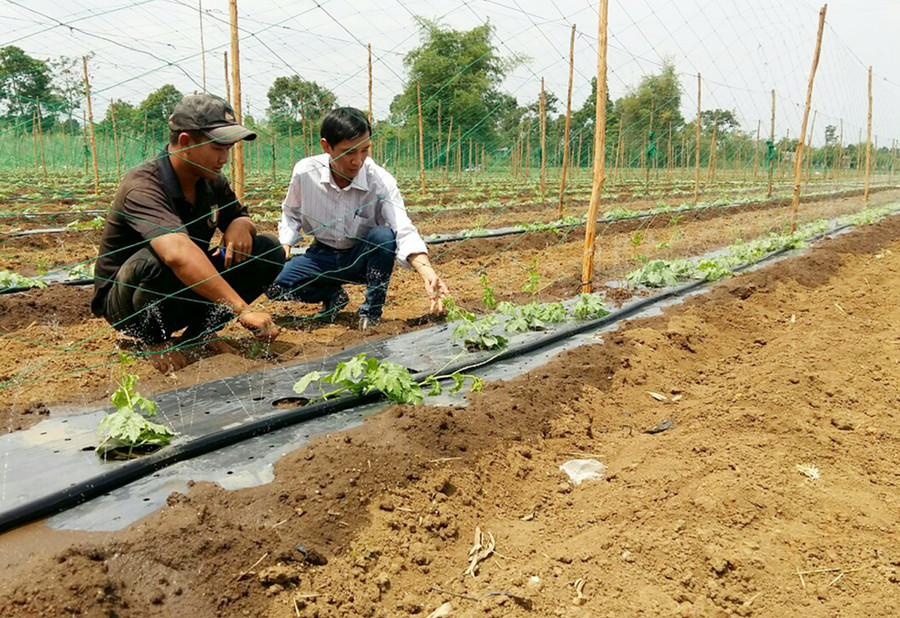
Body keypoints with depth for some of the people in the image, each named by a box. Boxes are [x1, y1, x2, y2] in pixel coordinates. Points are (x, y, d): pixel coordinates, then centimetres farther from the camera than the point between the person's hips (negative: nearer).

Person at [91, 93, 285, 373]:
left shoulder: (212, 182, -4)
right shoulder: (142, 187, -29)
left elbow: (242, 217, 11)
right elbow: (178, 254, -46)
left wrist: (241, 224, -17)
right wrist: (242, 310, -53)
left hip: (187, 291, 6)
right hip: (124, 303, -6)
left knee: (269, 250, -10)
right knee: (152, 261, -41)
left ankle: (201, 330, 0)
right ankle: (154, 339, -10)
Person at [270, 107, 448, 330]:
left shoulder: (381, 181, -23)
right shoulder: (304, 172, -16)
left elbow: (404, 231, -32)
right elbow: (291, 214, 5)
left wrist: (427, 271, -49)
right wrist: (284, 246, -13)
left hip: (363, 258, -2)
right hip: (323, 255, 2)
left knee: (383, 236, -36)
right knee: (274, 282, -22)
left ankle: (371, 313, -14)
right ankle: (332, 295, 10)